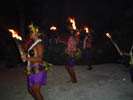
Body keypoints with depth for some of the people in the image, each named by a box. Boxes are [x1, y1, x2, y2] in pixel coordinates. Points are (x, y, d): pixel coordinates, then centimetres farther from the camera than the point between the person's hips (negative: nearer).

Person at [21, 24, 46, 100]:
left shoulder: (39, 44, -15)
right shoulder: (34, 43, 13)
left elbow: (40, 59, -23)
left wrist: (27, 58, -28)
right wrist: (26, 56, 10)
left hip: (37, 70, -10)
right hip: (32, 70, 10)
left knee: (36, 91, -2)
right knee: (30, 90, 18)